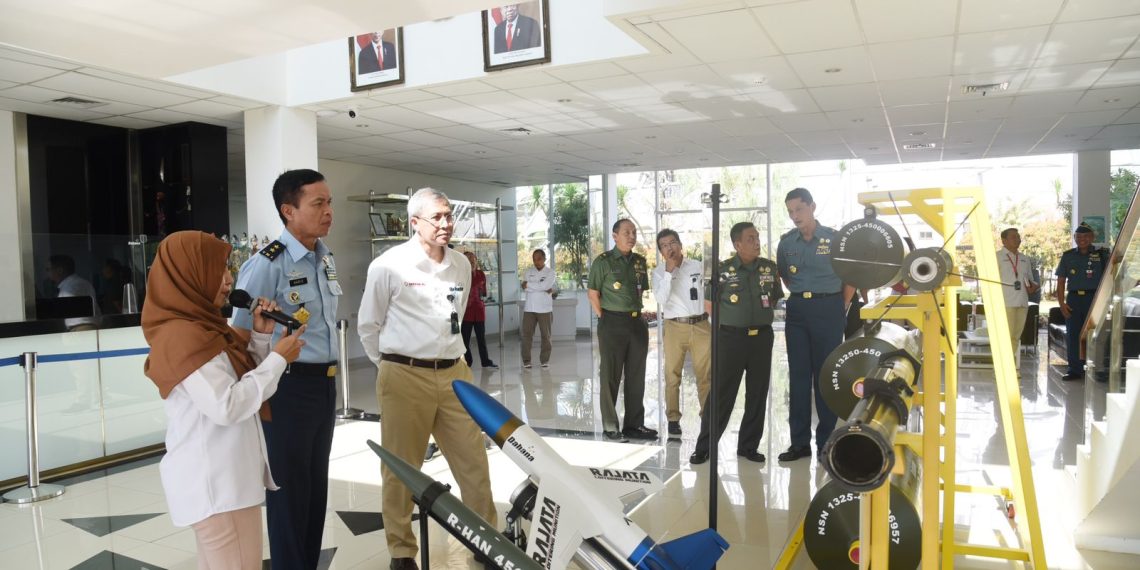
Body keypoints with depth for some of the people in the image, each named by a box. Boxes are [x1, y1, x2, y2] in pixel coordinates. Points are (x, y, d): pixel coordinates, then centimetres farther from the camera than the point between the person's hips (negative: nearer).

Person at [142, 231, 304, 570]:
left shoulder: (199, 327, 11)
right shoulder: (181, 335, -19)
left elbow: (241, 377, 17)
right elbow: (226, 406, -26)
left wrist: (261, 336, 3)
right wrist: (278, 359, -18)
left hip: (219, 476, 10)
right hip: (215, 482, -10)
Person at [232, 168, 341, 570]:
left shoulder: (326, 258, 8)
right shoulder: (267, 265, -16)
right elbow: (239, 337, -13)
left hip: (325, 384, 7)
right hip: (289, 387, -7)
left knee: (317, 484, 18)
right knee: (290, 488, 6)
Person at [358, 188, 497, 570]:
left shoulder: (461, 265, 7)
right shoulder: (388, 266, -8)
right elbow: (368, 326, 2)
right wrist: (395, 365, 7)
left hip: (454, 374, 4)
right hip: (405, 377, -4)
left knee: (473, 461, 8)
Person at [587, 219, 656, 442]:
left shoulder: (640, 261, 11)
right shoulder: (603, 261, -5)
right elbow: (592, 293, -5)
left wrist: (637, 313, 9)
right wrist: (605, 321, -6)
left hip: (637, 322, 6)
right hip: (612, 323, -5)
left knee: (636, 376, 10)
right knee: (611, 376, 2)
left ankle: (635, 424, 21)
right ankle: (610, 426, 11)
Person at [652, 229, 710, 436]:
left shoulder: (697, 266, 9)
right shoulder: (659, 272, 1)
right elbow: (661, 299, -14)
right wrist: (669, 271, -16)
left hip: (701, 325, 2)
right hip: (675, 327, -2)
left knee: (705, 374, 4)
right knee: (672, 375, 2)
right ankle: (673, 418, 10)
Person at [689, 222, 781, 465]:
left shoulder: (770, 268, 5)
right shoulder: (724, 270, -5)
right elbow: (709, 304, 2)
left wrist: (762, 319, 10)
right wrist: (730, 320, 3)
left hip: (762, 337, 4)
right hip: (731, 338, -3)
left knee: (757, 394, 8)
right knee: (721, 394, -1)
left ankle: (749, 446, 21)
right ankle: (704, 446, 7)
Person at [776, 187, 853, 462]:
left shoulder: (834, 238, -3)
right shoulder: (786, 242, 7)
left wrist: (841, 309, 3)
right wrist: (800, 295, 10)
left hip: (828, 309, -3)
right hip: (797, 310, 3)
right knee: (798, 375, 5)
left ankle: (826, 441, 11)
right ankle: (800, 441, 12)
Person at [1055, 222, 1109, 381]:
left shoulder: (1101, 255, 2)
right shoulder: (1068, 256, 9)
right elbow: (1061, 281, 10)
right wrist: (1062, 303, 1)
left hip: (1093, 298, -2)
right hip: (1073, 298, 2)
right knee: (1072, 335, 4)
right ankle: (1075, 370, 12)